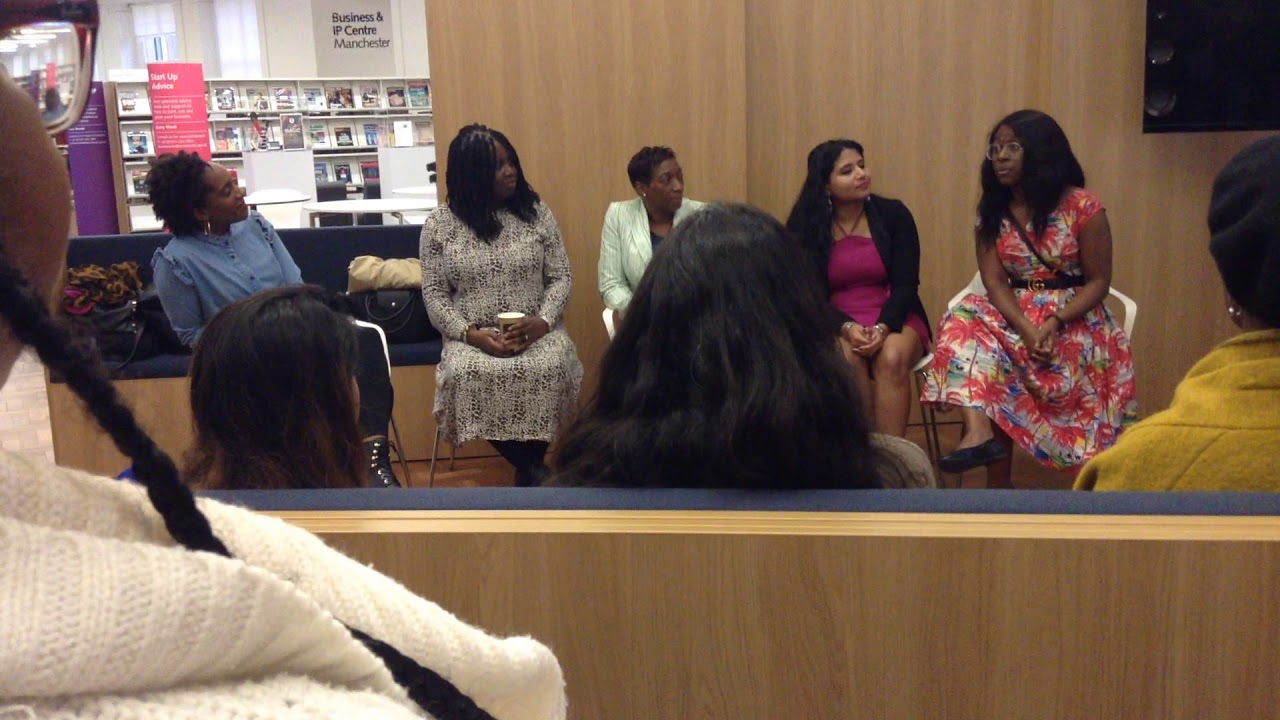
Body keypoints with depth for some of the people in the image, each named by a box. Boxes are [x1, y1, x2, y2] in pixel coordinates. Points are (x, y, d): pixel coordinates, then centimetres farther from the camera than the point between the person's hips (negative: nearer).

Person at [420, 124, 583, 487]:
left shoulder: (536, 213, 6)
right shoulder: (439, 224, 3)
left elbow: (561, 277, 5)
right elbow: (433, 293, 2)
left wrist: (542, 321, -15)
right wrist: (470, 333, -15)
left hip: (537, 332, 1)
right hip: (471, 338, 0)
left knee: (549, 368, -33)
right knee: (465, 374, -34)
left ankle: (528, 470, -9)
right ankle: (533, 470, -14)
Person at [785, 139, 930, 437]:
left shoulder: (893, 214, 1)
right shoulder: (806, 227, -1)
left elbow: (906, 285, -3)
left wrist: (883, 328, -22)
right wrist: (847, 328, -23)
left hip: (894, 319, 1)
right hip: (835, 324, -1)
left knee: (893, 357, -33)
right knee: (846, 359, -34)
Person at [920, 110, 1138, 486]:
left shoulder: (1082, 206, -7)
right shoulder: (992, 212, 5)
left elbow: (1098, 282, -6)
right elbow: (995, 281, -6)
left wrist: (1053, 323, -23)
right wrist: (1027, 330, -24)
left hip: (1075, 320, -3)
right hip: (1016, 316, 3)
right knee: (966, 321, -30)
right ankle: (979, 432, -46)